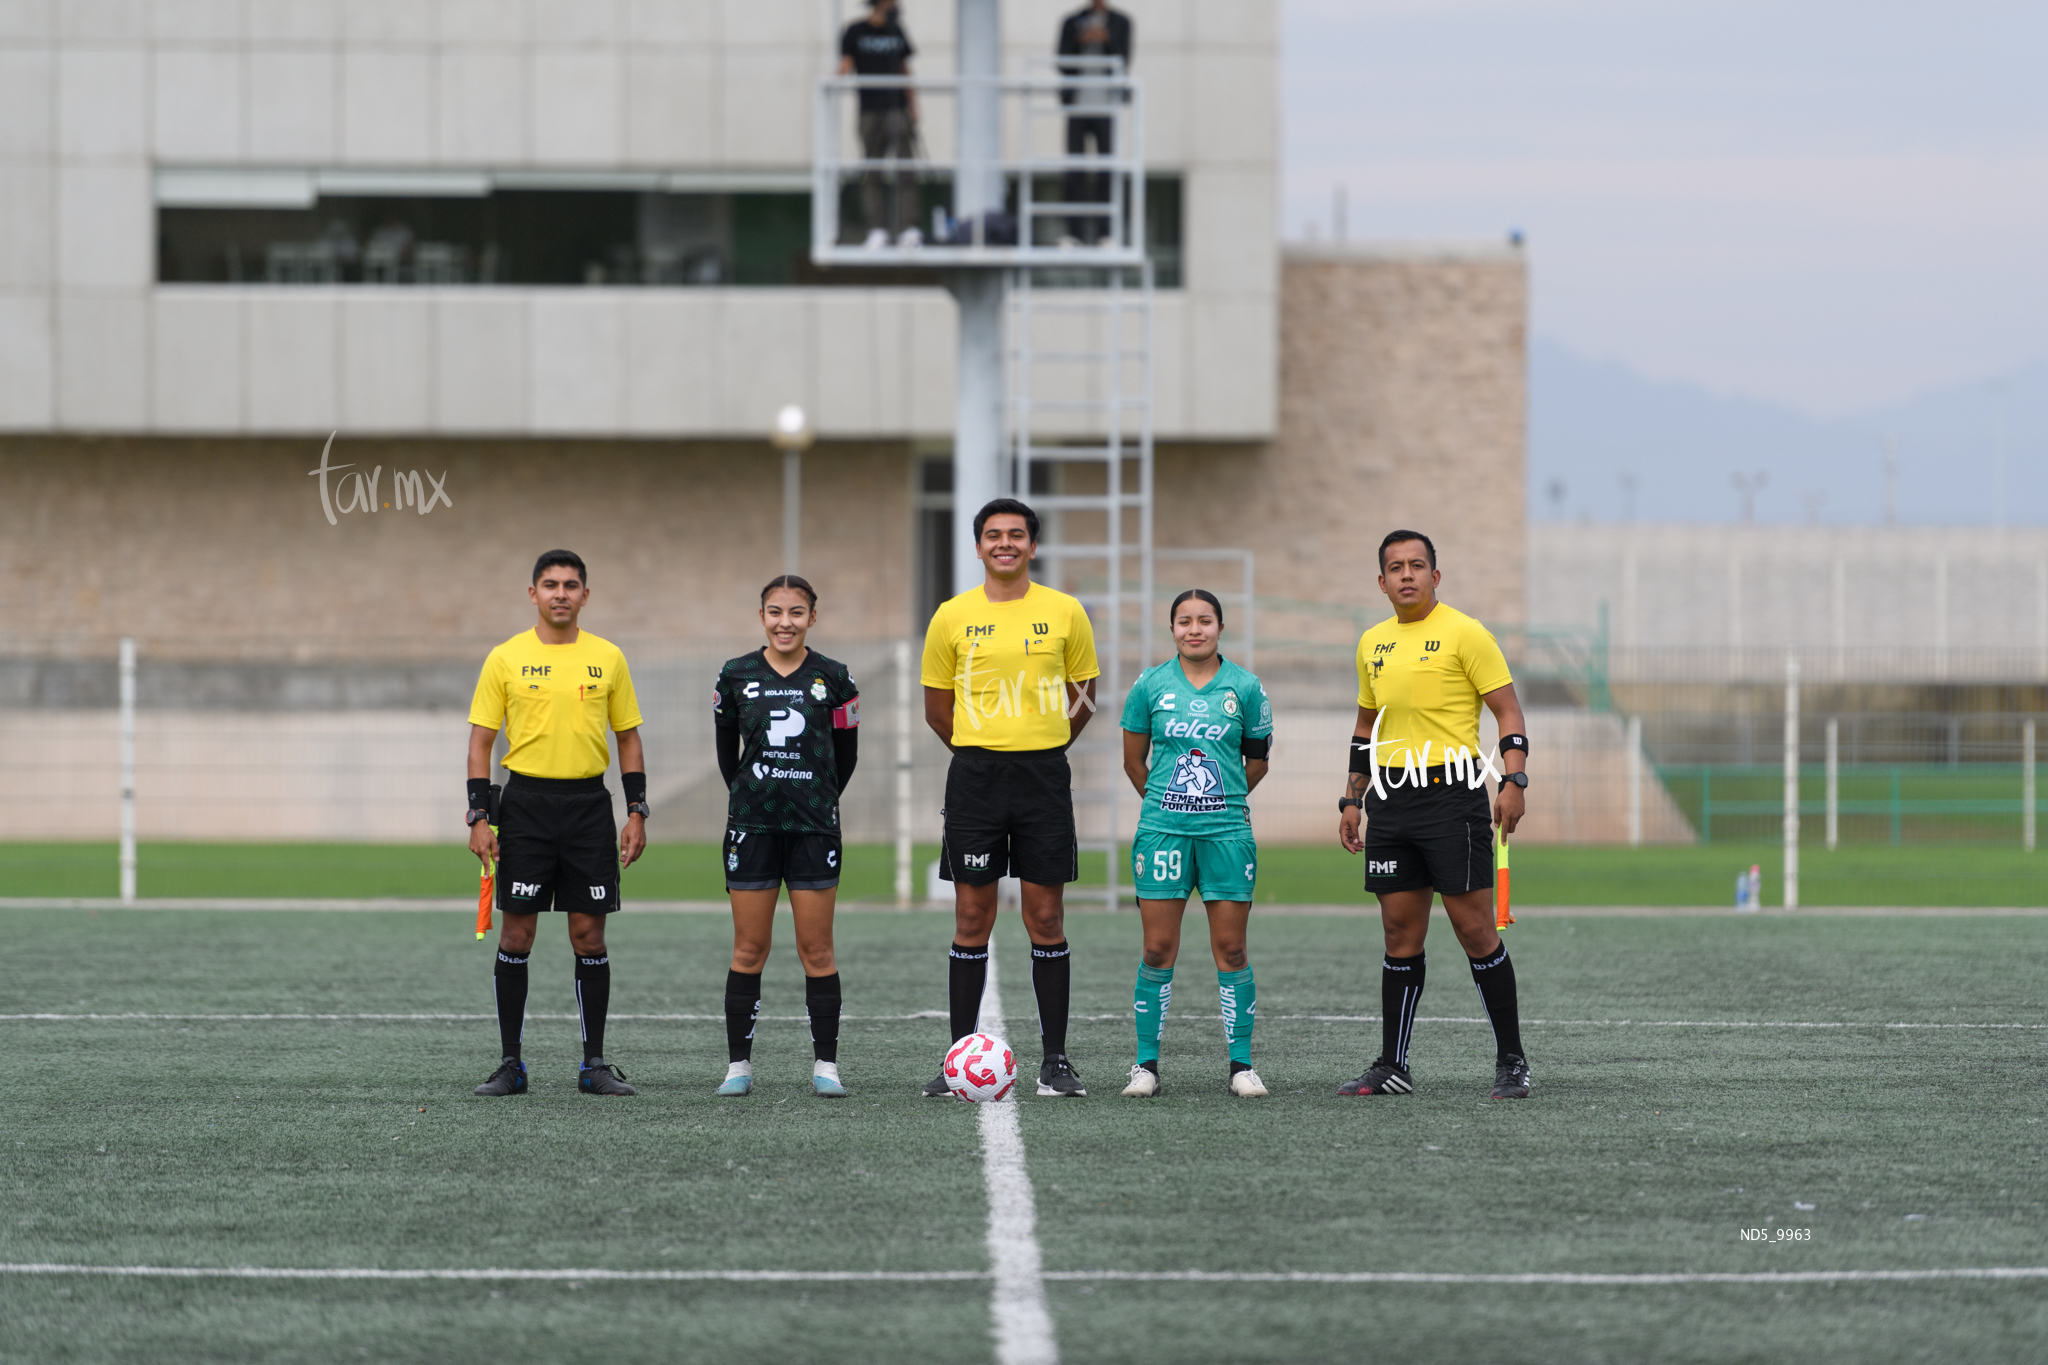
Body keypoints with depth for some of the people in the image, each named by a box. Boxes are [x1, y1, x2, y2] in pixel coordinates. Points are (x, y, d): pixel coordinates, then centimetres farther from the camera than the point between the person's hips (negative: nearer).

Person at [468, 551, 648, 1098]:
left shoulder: (607, 658, 6)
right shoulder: (505, 658, 1)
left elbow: (629, 740, 11)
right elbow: (480, 741, 2)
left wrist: (637, 814, 3)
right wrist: (479, 818, -6)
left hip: (589, 804, 1)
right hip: (525, 802, -1)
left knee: (589, 933, 1)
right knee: (516, 934, -1)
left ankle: (595, 1064, 8)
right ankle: (510, 1063, 6)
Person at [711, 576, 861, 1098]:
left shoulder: (834, 679, 1)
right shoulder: (736, 676, 3)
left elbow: (846, 753, 11)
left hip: (814, 825, -1)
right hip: (752, 824, 1)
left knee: (816, 950, 0)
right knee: (749, 949, 2)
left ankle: (825, 1065, 6)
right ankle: (739, 1064, 7)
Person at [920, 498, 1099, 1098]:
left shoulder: (1064, 612, 3)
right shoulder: (952, 617, 3)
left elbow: (1083, 697, 11)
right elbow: (937, 707, 10)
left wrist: (1042, 749, 7)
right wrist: (984, 753, 7)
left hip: (1044, 775, 0)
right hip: (974, 775, 0)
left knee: (1046, 918, 1)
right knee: (972, 918, 1)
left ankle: (1056, 1060, 6)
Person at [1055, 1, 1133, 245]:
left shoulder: (1120, 23, 8)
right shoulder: (1072, 23, 10)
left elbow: (1123, 64, 2)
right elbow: (1063, 63, 4)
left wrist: (1106, 40, -11)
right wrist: (1081, 41, -10)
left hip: (1106, 106, -1)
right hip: (1077, 105, 1)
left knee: (1106, 173, -4)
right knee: (1074, 172, -3)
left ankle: (1105, 232, -2)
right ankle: (1073, 232, -2)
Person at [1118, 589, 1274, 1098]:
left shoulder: (1245, 687, 2)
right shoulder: (1150, 685, 2)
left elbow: (1257, 758, 13)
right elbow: (1133, 759, 12)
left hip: (1226, 831, 0)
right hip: (1162, 830, 0)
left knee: (1231, 948, 0)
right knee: (1158, 949, -1)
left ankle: (1241, 1066, 6)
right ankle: (1146, 1065, 6)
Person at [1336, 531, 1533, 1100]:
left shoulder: (1463, 633, -4)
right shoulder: (1372, 643, 15)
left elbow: (1507, 709, -6)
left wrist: (1513, 781, -17)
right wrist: (1352, 800, 20)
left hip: (1451, 791, -6)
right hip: (1391, 797, 6)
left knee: (1474, 926, -7)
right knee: (1400, 931, 6)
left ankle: (1511, 1061, 0)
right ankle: (1392, 1066, 9)